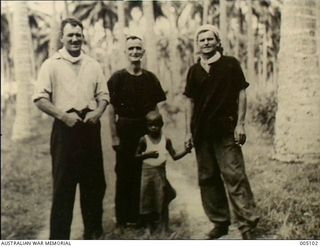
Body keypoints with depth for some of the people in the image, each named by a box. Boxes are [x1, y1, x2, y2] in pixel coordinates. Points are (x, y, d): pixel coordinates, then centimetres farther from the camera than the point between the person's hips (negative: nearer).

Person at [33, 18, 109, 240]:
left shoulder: (93, 65, 11)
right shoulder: (51, 65, -1)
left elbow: (103, 95, 13)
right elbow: (40, 99, -6)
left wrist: (98, 112, -7)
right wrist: (63, 115, -18)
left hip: (90, 128, 4)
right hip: (65, 129, -4)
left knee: (93, 180, 12)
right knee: (63, 184, -1)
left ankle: (93, 229, 28)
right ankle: (59, 235, 8)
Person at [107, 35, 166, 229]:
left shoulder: (150, 78, 8)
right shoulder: (118, 78, -2)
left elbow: (155, 108, 12)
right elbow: (111, 109, -3)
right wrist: (114, 136, -8)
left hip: (146, 131, 3)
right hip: (125, 130, -3)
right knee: (124, 175, 3)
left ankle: (141, 215, 18)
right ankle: (122, 219, 12)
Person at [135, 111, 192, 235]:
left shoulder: (166, 140, -1)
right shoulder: (144, 140, -5)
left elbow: (175, 156, 2)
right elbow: (136, 156, -3)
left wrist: (185, 150, -14)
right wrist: (148, 155, -20)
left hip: (160, 172, 1)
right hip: (147, 172, -1)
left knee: (162, 201, 5)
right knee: (148, 200, 5)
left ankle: (163, 228, 17)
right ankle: (150, 228, 21)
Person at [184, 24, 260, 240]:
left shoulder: (230, 64, 1)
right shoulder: (194, 71, 11)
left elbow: (241, 93, -1)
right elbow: (190, 101, 14)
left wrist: (240, 124, -8)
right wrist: (189, 131, 9)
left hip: (226, 130, -5)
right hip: (202, 132, 5)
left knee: (234, 176, -10)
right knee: (207, 178, 8)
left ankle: (247, 224, -4)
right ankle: (220, 222, 20)